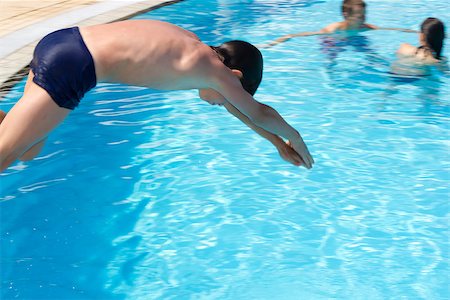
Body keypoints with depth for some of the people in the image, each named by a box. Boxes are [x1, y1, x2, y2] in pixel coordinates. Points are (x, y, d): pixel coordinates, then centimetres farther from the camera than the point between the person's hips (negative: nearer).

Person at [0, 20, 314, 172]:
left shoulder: (193, 49, 20)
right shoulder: (209, 65, -5)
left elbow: (235, 106, 32)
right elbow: (258, 113, 6)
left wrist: (277, 141, 39)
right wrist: (292, 135, 25)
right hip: (70, 68, -9)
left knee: (26, 153, 20)